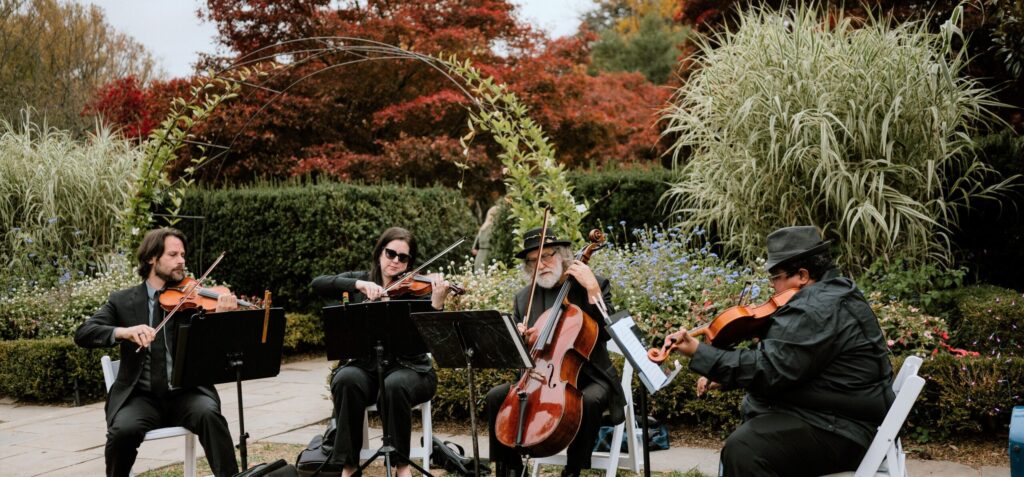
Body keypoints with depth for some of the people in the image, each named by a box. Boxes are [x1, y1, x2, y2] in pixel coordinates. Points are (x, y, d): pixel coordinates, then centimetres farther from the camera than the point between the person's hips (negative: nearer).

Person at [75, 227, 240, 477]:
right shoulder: (122, 301, 8)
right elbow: (82, 334, -3)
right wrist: (123, 331, -23)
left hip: (186, 392, 0)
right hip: (141, 396, 0)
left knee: (209, 414, -32)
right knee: (124, 431, -30)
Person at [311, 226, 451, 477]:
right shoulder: (359, 280, 9)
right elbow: (318, 284, -8)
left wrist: (437, 304, -33)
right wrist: (358, 284, -22)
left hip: (408, 368, -2)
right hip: (366, 366, 2)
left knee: (395, 386, -35)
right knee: (346, 380, -31)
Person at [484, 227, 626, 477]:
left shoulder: (595, 284, -3)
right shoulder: (524, 297, 8)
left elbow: (606, 332, -15)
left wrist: (592, 290, -20)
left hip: (588, 377, -4)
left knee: (588, 401, -36)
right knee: (495, 397, -16)